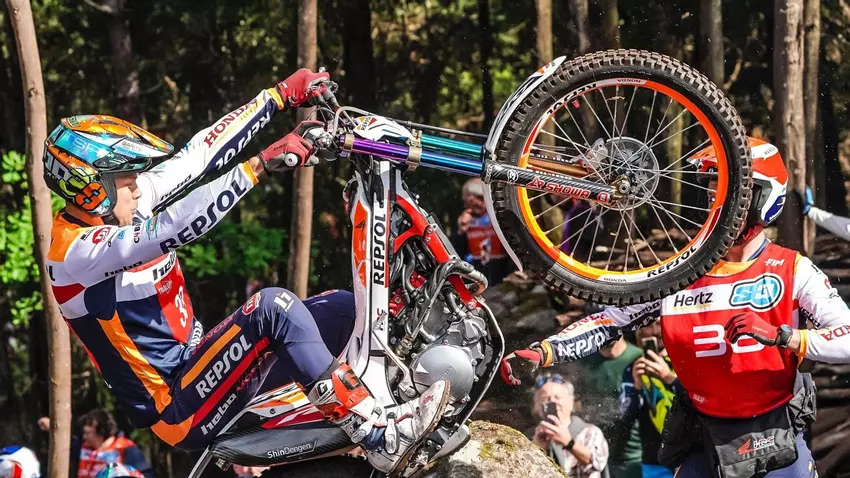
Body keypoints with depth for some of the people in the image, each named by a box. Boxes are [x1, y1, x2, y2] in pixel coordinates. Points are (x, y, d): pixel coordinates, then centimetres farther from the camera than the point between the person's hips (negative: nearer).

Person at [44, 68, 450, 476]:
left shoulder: (118, 205, 5)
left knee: (343, 307, 5)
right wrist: (261, 165, -37)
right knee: (272, 306, -30)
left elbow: (196, 157, 6)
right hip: (178, 410, -10)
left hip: (194, 362, 10)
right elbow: (172, 228, -34)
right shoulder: (76, 252, -21)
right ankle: (380, 439, -31)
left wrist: (279, 96, 4)